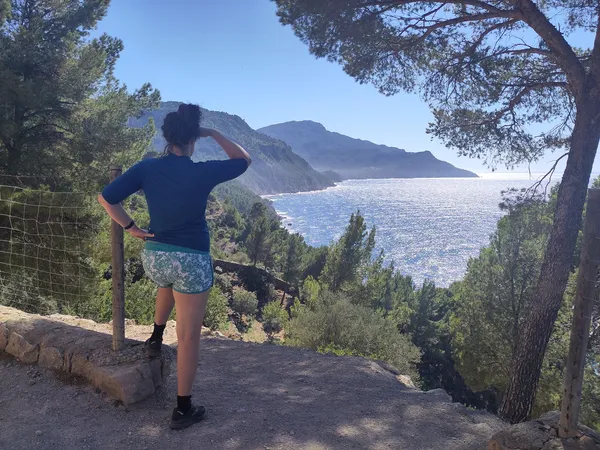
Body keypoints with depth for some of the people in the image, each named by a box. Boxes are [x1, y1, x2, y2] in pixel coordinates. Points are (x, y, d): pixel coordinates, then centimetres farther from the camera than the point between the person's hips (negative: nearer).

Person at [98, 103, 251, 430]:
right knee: (189, 337, 6)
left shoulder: (147, 168, -4)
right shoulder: (203, 172, -12)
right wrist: (213, 133, 3)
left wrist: (130, 227, 4)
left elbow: (106, 198, -6)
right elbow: (244, 160, 3)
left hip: (154, 256, 5)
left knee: (168, 283, 43)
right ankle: (183, 409, 16)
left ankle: (155, 338, 46)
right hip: (192, 261, -4)